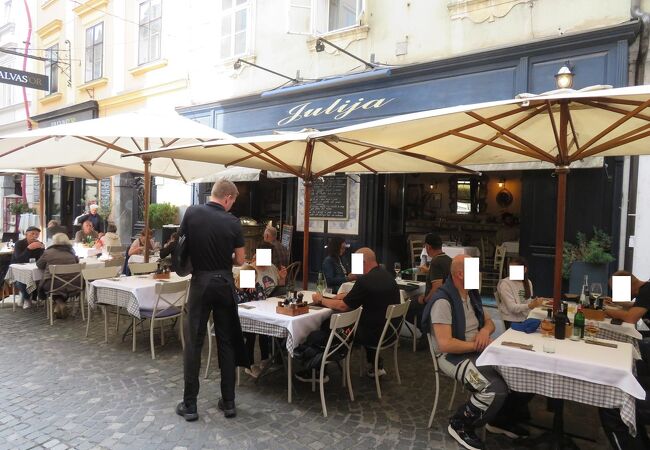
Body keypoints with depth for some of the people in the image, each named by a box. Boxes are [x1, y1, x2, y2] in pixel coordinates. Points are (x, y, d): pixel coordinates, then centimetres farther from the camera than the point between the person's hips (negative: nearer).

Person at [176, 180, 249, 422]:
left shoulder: (192, 213, -6)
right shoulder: (233, 222, -8)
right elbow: (239, 260, -1)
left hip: (201, 282, 0)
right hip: (224, 283, 0)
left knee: (194, 343, 7)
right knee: (227, 342, 10)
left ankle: (189, 405, 13)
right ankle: (228, 402, 18)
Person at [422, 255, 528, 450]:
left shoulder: (472, 294, 8)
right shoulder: (443, 301, -22)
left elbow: (489, 322, 19)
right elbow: (445, 344, -27)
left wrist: (485, 331, -6)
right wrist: (478, 345, -17)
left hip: (477, 351, 9)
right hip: (453, 356, -9)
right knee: (496, 388, -28)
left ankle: (500, 419, 18)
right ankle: (460, 424, -3)